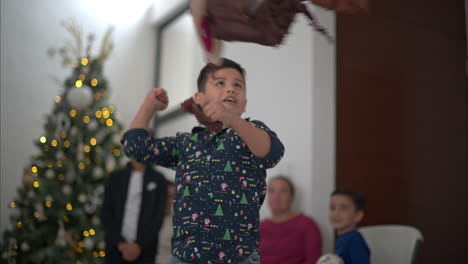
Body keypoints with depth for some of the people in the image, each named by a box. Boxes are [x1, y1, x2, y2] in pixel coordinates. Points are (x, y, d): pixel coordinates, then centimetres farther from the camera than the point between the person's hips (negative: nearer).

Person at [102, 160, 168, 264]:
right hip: (116, 248, 2)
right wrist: (119, 243, -6)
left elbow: (158, 216, 1)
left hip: (144, 250, -1)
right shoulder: (115, 177, 11)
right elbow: (106, 213, 6)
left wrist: (139, 245, -9)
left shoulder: (158, 180, 6)